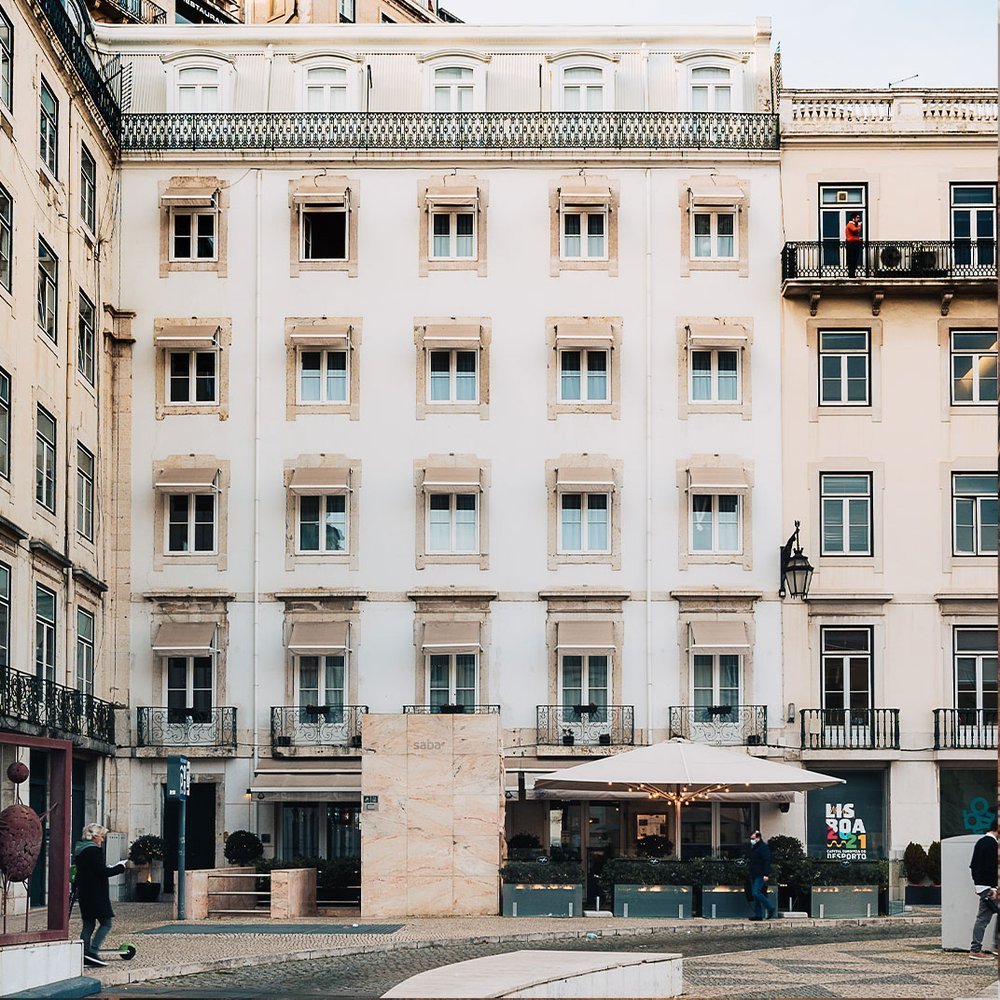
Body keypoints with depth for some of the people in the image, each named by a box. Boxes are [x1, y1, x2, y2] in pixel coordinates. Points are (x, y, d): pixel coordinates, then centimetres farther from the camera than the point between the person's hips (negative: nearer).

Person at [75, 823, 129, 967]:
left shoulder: (80, 850, 13)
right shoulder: (94, 850, -15)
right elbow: (103, 872, -20)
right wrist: (122, 866, -10)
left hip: (84, 893, 9)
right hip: (96, 894, -9)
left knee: (88, 924, 12)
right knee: (106, 923, -3)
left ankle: (84, 956, 10)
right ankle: (93, 951, -13)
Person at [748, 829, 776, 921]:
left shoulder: (763, 847, -10)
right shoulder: (753, 848, 19)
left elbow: (767, 862, -17)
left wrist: (766, 874, -24)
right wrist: (751, 874, 22)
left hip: (761, 876, -10)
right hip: (754, 875, 10)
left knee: (756, 893, -18)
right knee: (755, 894, 6)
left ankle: (771, 907, -7)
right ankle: (758, 915, 7)